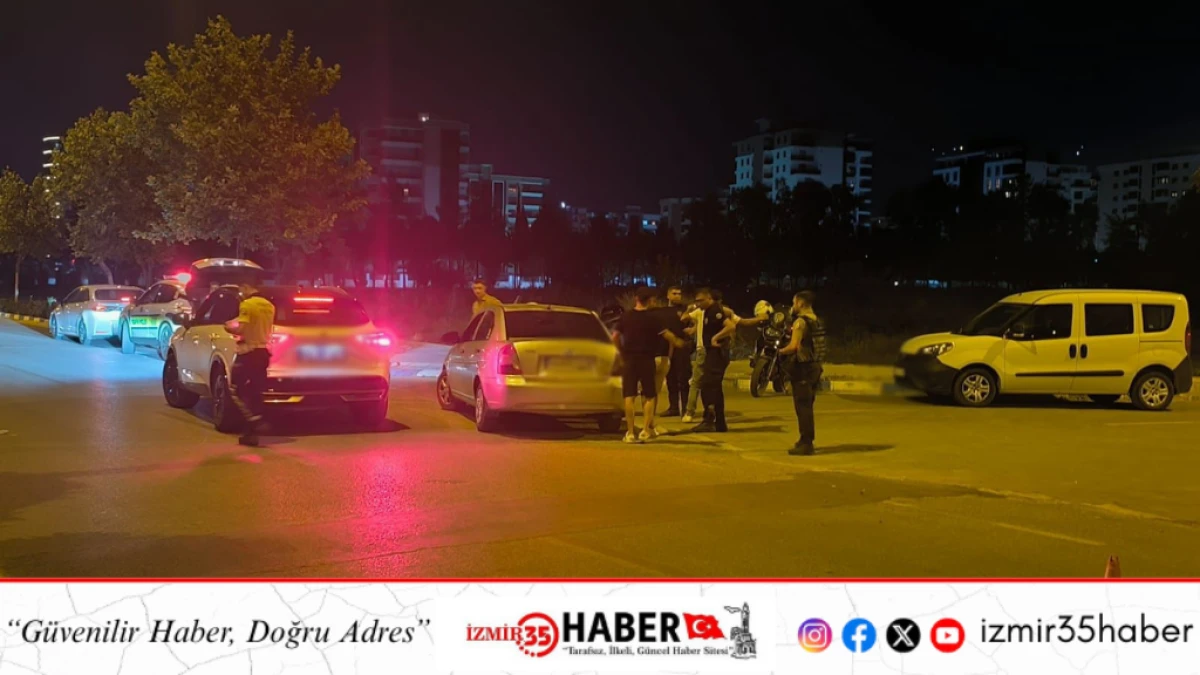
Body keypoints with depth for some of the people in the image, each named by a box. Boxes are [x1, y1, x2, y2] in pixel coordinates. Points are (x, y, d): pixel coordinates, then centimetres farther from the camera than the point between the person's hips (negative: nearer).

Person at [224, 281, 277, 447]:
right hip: (263, 352, 8)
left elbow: (241, 329, -19)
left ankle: (256, 421, -13)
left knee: (235, 389, 1)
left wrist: (229, 327, -1)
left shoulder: (247, 304, -13)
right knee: (255, 393, 9)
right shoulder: (269, 306, 12)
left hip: (249, 352, -7)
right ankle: (251, 433, 10)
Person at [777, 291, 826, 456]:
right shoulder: (817, 322, 12)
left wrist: (781, 351, -7)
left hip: (803, 368, -9)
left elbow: (794, 346, -24)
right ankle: (807, 440, 26)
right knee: (807, 406, 18)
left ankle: (806, 444, -5)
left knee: (803, 407, -5)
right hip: (815, 366, 9)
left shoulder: (801, 322, -16)